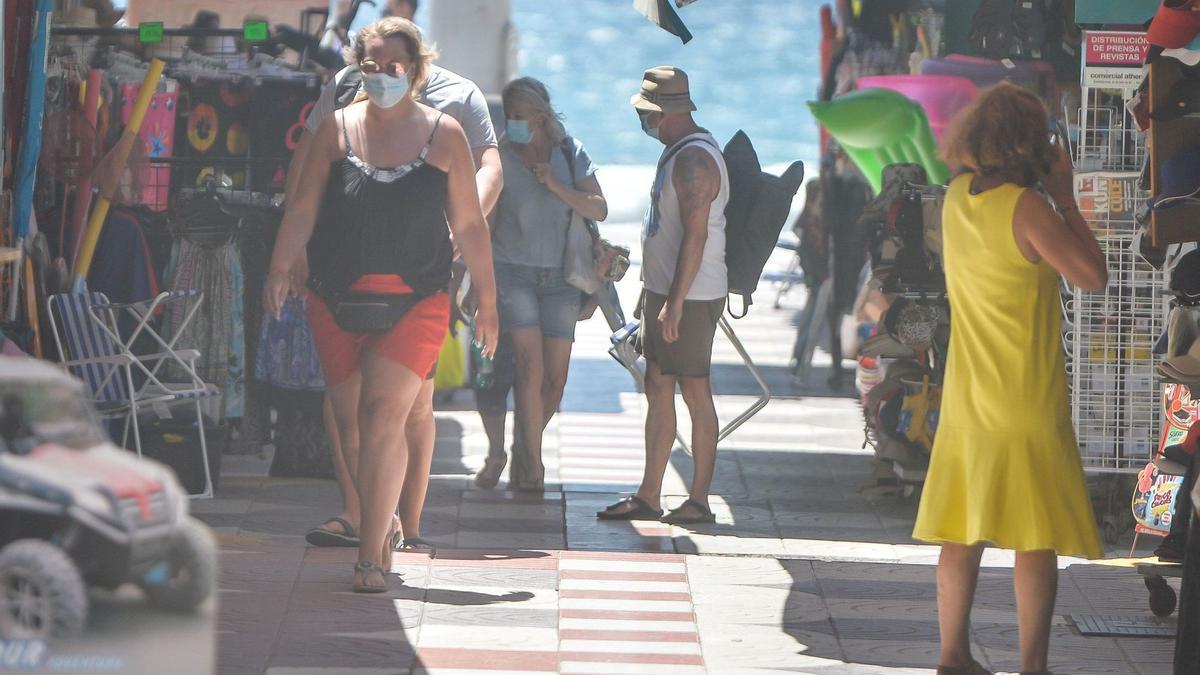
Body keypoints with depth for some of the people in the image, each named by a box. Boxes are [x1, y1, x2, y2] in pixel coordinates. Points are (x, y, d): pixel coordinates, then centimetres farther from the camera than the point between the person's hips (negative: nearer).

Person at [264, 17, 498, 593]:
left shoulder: (443, 135, 5)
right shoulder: (336, 130, 7)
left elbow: (469, 225, 9)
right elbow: (302, 210, 6)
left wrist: (487, 302, 9)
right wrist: (280, 269, -8)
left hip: (415, 301, -2)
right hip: (337, 300, 2)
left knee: (385, 412, -15)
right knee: (351, 422, 5)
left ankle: (371, 556, -15)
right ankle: (382, 526, 26)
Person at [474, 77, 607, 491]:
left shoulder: (570, 154, 6)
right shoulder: (500, 158, 0)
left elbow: (599, 209, 0)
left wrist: (557, 187, -13)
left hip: (558, 277, 3)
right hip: (511, 270, -3)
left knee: (555, 380, -1)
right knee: (530, 366, -18)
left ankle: (522, 453, 19)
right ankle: (532, 465, -12)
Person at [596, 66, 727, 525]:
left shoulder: (694, 160, -18)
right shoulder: (678, 152, 16)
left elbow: (695, 235, -23)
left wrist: (675, 303, -25)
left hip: (690, 297, -11)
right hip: (665, 292, 11)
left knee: (695, 392, -5)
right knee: (658, 388, 10)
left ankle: (699, 500, 0)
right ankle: (648, 496, 14)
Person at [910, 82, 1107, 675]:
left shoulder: (957, 197, 4)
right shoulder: (1027, 208, -17)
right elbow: (1093, 276, -13)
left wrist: (1048, 194, 10)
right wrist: (1066, 197, -6)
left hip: (966, 398, 7)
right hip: (1028, 402, -7)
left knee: (961, 534, 12)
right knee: (1038, 536, -1)